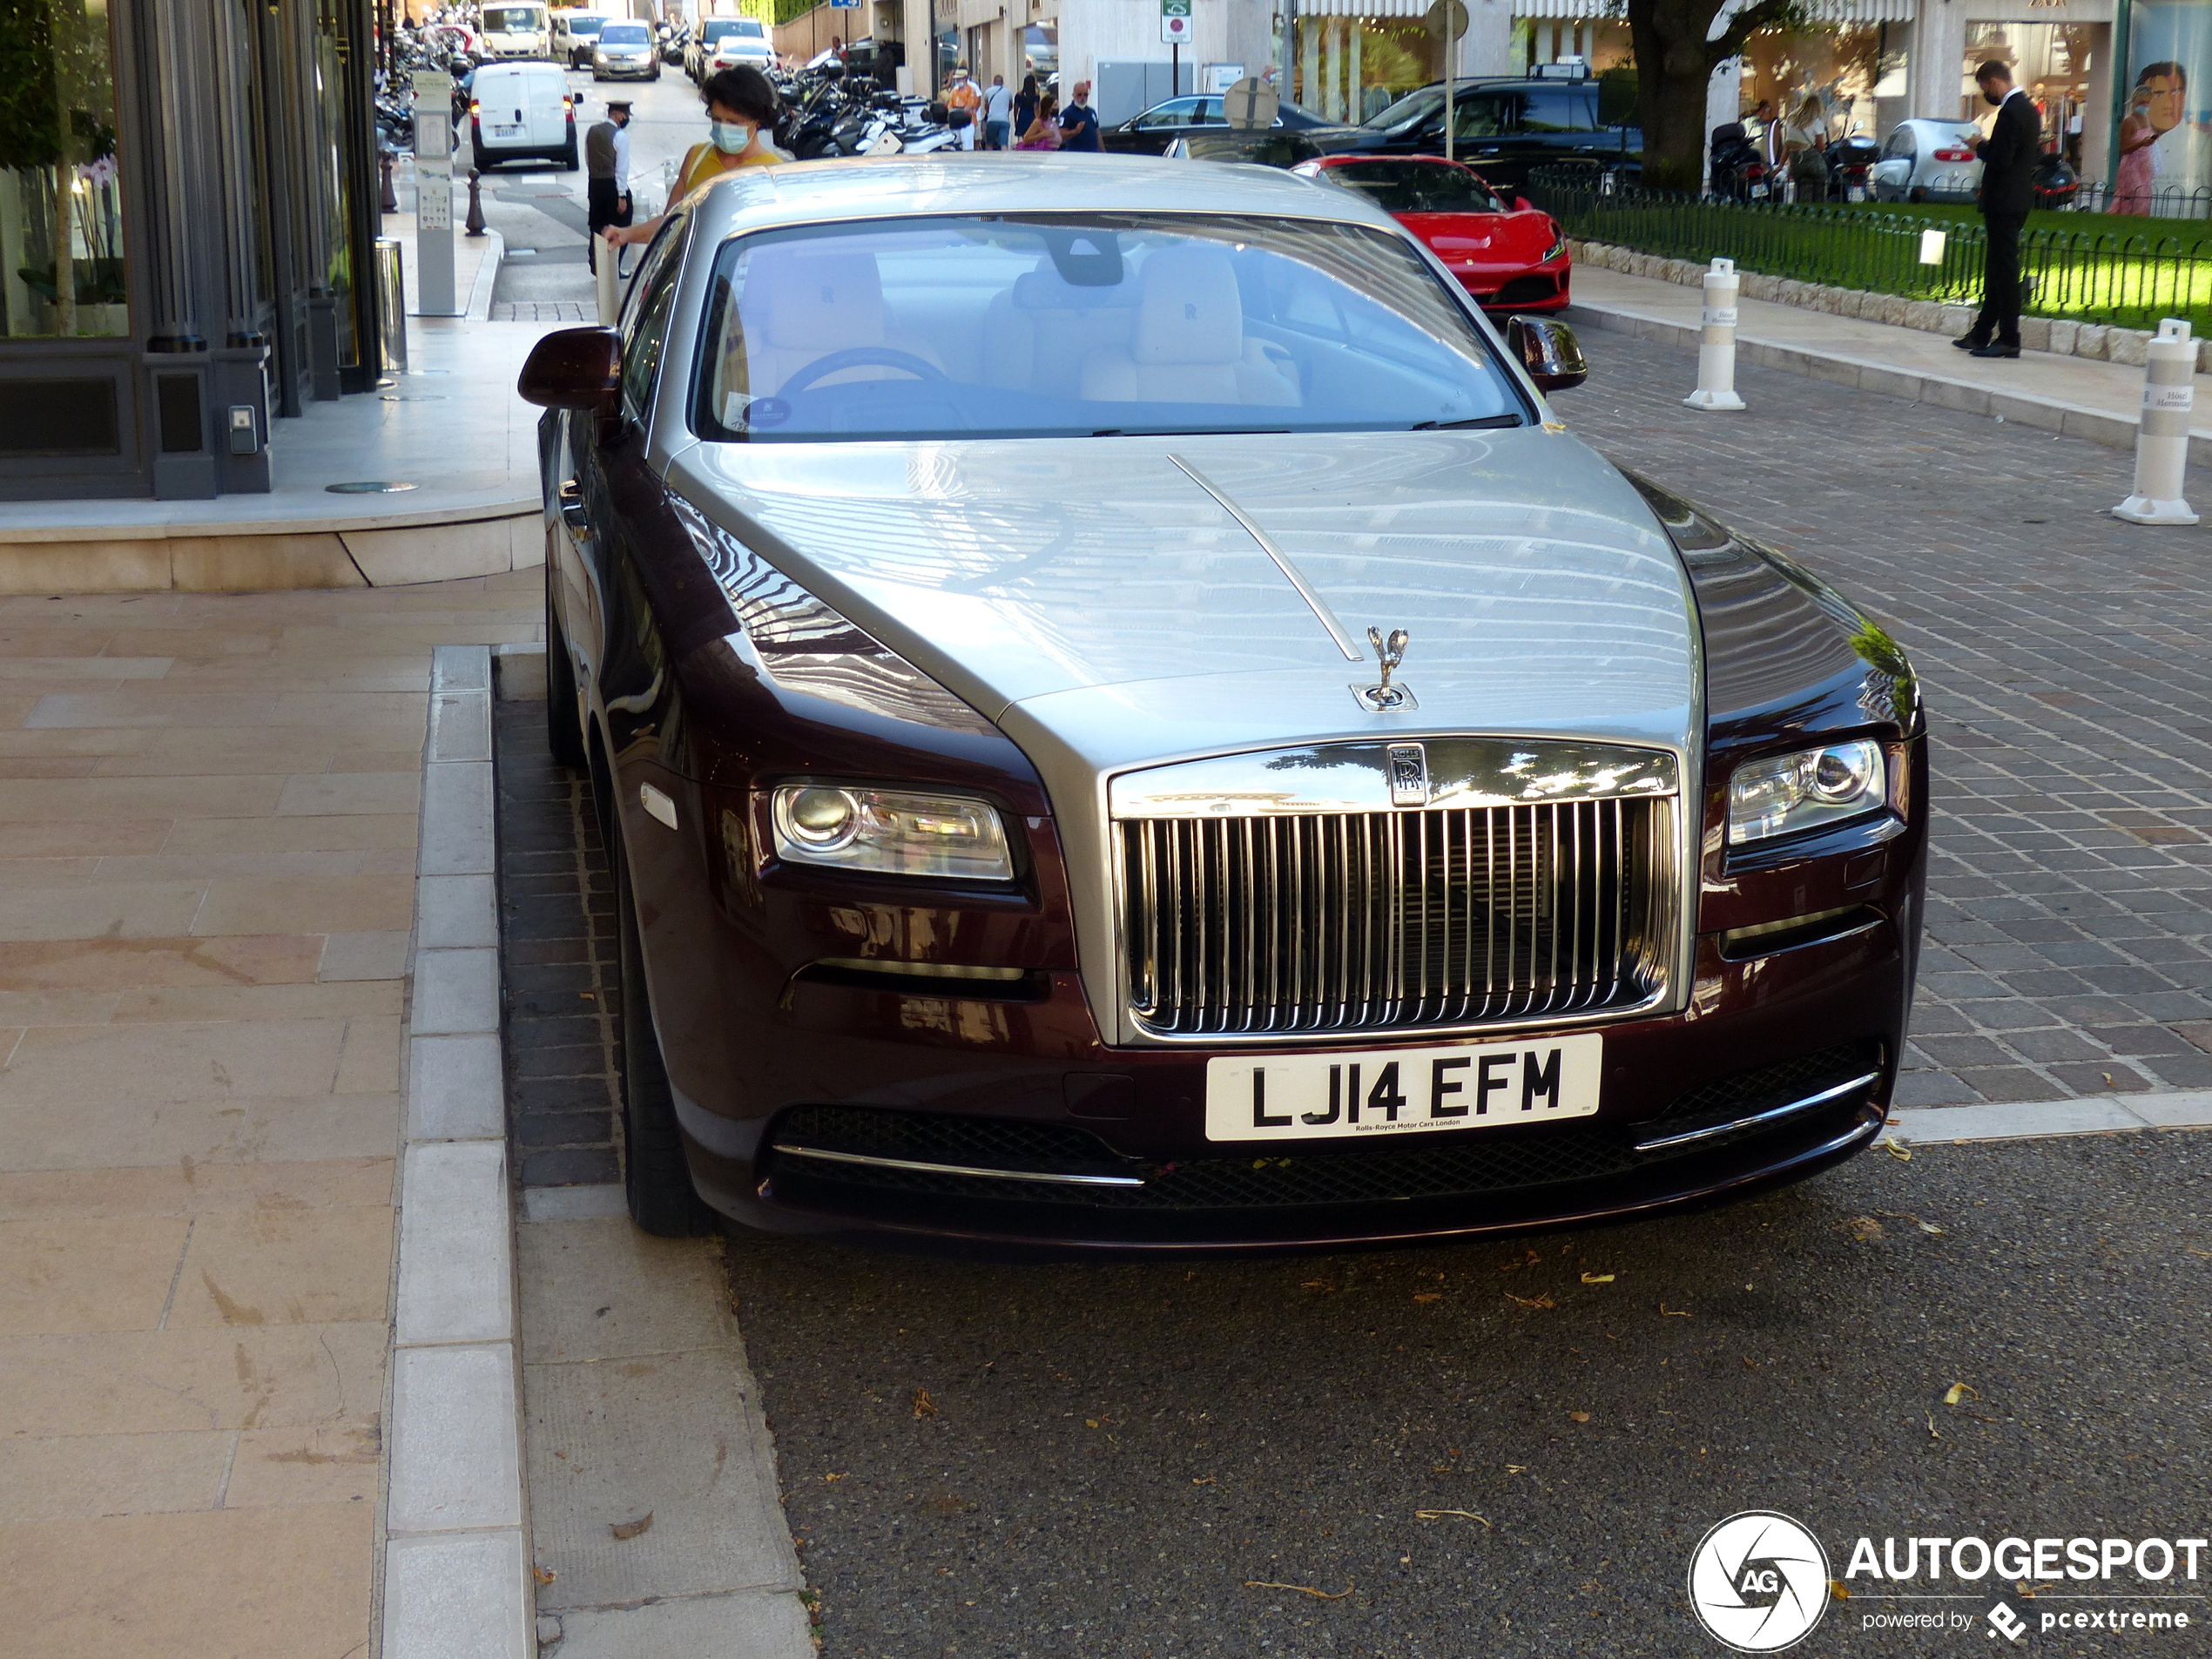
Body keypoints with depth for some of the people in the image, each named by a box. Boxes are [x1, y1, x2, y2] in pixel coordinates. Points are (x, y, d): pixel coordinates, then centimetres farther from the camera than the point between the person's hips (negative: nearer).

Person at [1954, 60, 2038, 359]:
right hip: (2019, 197, 10)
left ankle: (2009, 339, -5)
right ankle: (1982, 334, 21)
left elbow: (2000, 160, -22)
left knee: (2004, 270, -7)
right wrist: (1986, 147, 11)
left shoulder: (2010, 112, -17)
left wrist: (1980, 147, -6)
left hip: (2004, 202, -10)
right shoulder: (2028, 108, 14)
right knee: (1997, 270, 14)